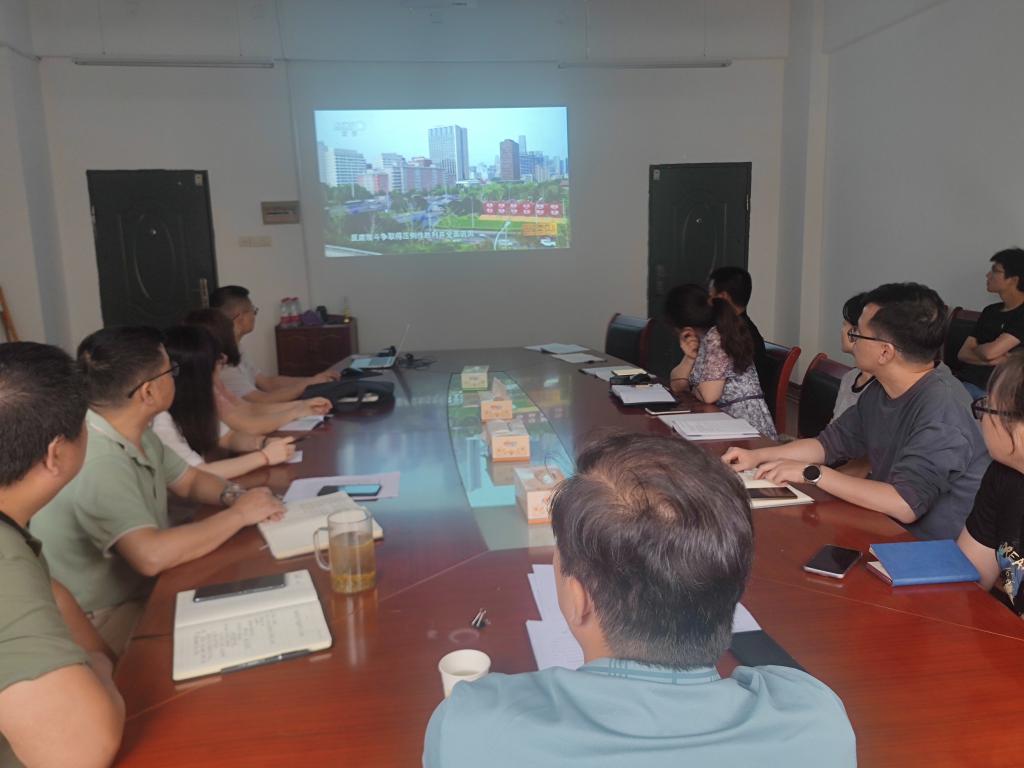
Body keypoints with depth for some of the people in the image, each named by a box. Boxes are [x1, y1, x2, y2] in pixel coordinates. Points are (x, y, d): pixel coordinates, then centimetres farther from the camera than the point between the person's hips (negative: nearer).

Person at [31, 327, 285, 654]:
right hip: (105, 625, -8)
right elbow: (152, 555, -40)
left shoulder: (136, 433, 0)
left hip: (144, 590, 9)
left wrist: (234, 495, -10)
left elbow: (191, 480, 12)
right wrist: (239, 513, -28)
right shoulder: (97, 464, -30)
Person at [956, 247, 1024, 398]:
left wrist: (975, 349, 7)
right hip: (965, 381, 7)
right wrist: (996, 360, -6)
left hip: (993, 390, -6)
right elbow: (962, 354, 10)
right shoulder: (990, 311, 18)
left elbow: (990, 352, -16)